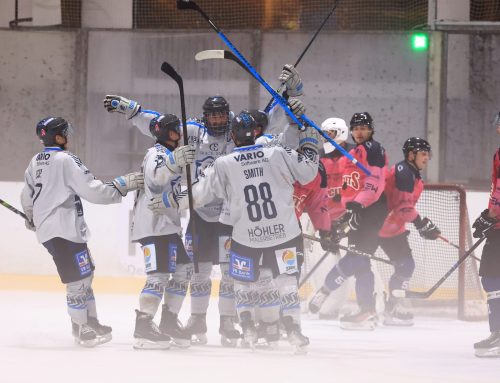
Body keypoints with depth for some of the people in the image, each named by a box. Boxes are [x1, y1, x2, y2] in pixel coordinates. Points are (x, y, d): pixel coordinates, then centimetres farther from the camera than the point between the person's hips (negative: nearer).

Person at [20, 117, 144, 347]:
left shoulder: (36, 162, 13)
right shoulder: (66, 160, -15)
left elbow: (27, 197, 23)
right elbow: (92, 191, -19)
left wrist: (32, 218, 42)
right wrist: (122, 185, -11)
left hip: (46, 230, 10)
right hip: (64, 231, -10)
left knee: (84, 275, 17)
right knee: (78, 280, -4)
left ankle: (90, 322, 22)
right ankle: (82, 330, 0)